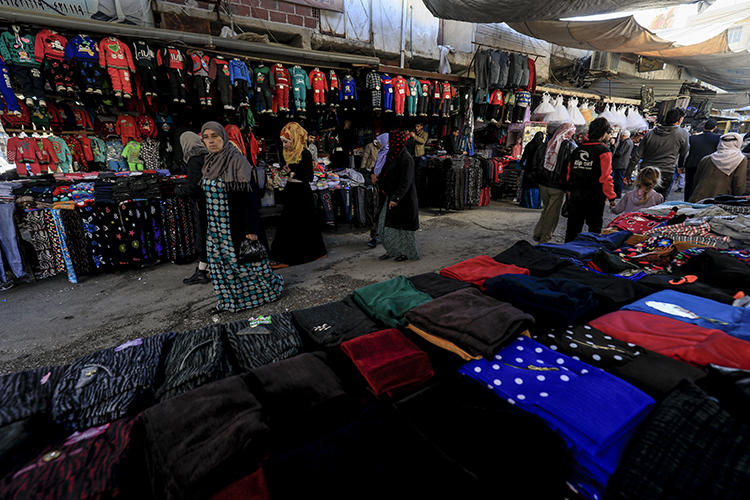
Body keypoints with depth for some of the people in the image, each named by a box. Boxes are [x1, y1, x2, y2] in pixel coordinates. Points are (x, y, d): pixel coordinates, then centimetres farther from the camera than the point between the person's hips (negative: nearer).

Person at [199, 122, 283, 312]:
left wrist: (251, 228, -21)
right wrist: (208, 225, 19)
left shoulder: (237, 160, -12)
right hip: (216, 225, 7)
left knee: (243, 259, 3)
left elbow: (248, 195, -17)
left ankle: (270, 285, 24)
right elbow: (207, 195, 18)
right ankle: (230, 298, 26)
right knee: (221, 260, 11)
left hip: (236, 223, -7)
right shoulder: (209, 162, 9)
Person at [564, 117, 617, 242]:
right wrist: (611, 197, -7)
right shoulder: (604, 151, -9)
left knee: (573, 227, 13)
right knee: (594, 228, 8)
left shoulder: (578, 149, 8)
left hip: (575, 194, 5)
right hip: (594, 196, -5)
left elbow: (569, 172, 9)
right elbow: (606, 177, -14)